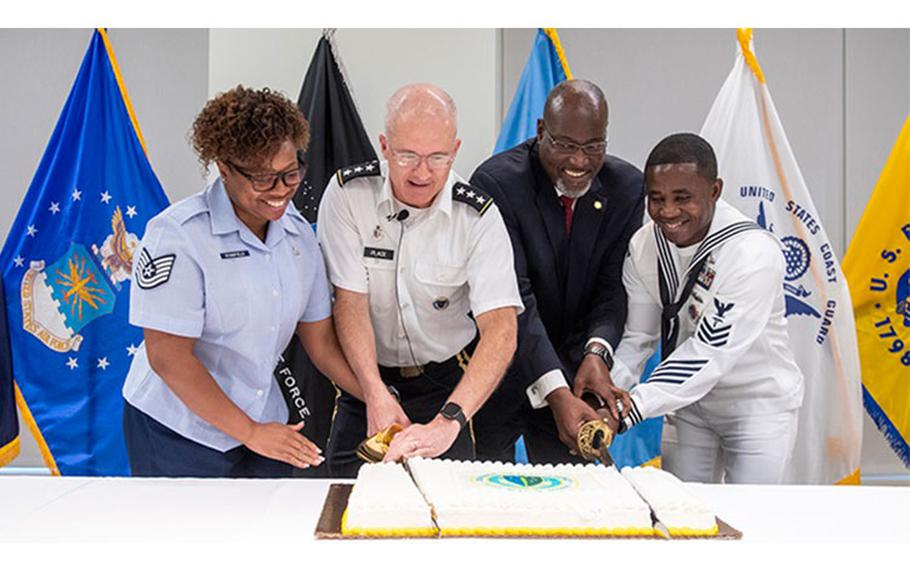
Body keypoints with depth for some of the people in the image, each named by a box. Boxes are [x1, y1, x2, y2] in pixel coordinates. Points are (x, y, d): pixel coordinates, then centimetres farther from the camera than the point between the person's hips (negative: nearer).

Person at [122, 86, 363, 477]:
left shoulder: (298, 233, 2)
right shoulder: (178, 235, -18)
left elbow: (320, 340, 7)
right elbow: (167, 357, -20)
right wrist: (249, 432, -18)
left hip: (264, 426, 6)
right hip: (177, 435, -5)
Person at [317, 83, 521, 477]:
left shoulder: (478, 217, -17)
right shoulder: (348, 193, -14)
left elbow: (501, 330, -26)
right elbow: (350, 301, -16)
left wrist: (448, 422, -39)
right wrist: (376, 394, -29)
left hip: (448, 384, 0)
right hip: (363, 379, 1)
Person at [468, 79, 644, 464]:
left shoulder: (627, 187, -5)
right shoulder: (496, 183, -19)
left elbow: (615, 285, -6)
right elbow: (513, 298, -25)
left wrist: (597, 352, -26)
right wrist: (555, 392, -33)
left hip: (571, 367, 4)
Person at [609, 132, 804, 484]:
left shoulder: (754, 253, -28)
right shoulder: (644, 245, -10)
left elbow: (711, 352, -31)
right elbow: (635, 337, -5)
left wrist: (630, 409, -36)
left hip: (758, 404, -5)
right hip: (688, 403, 5)